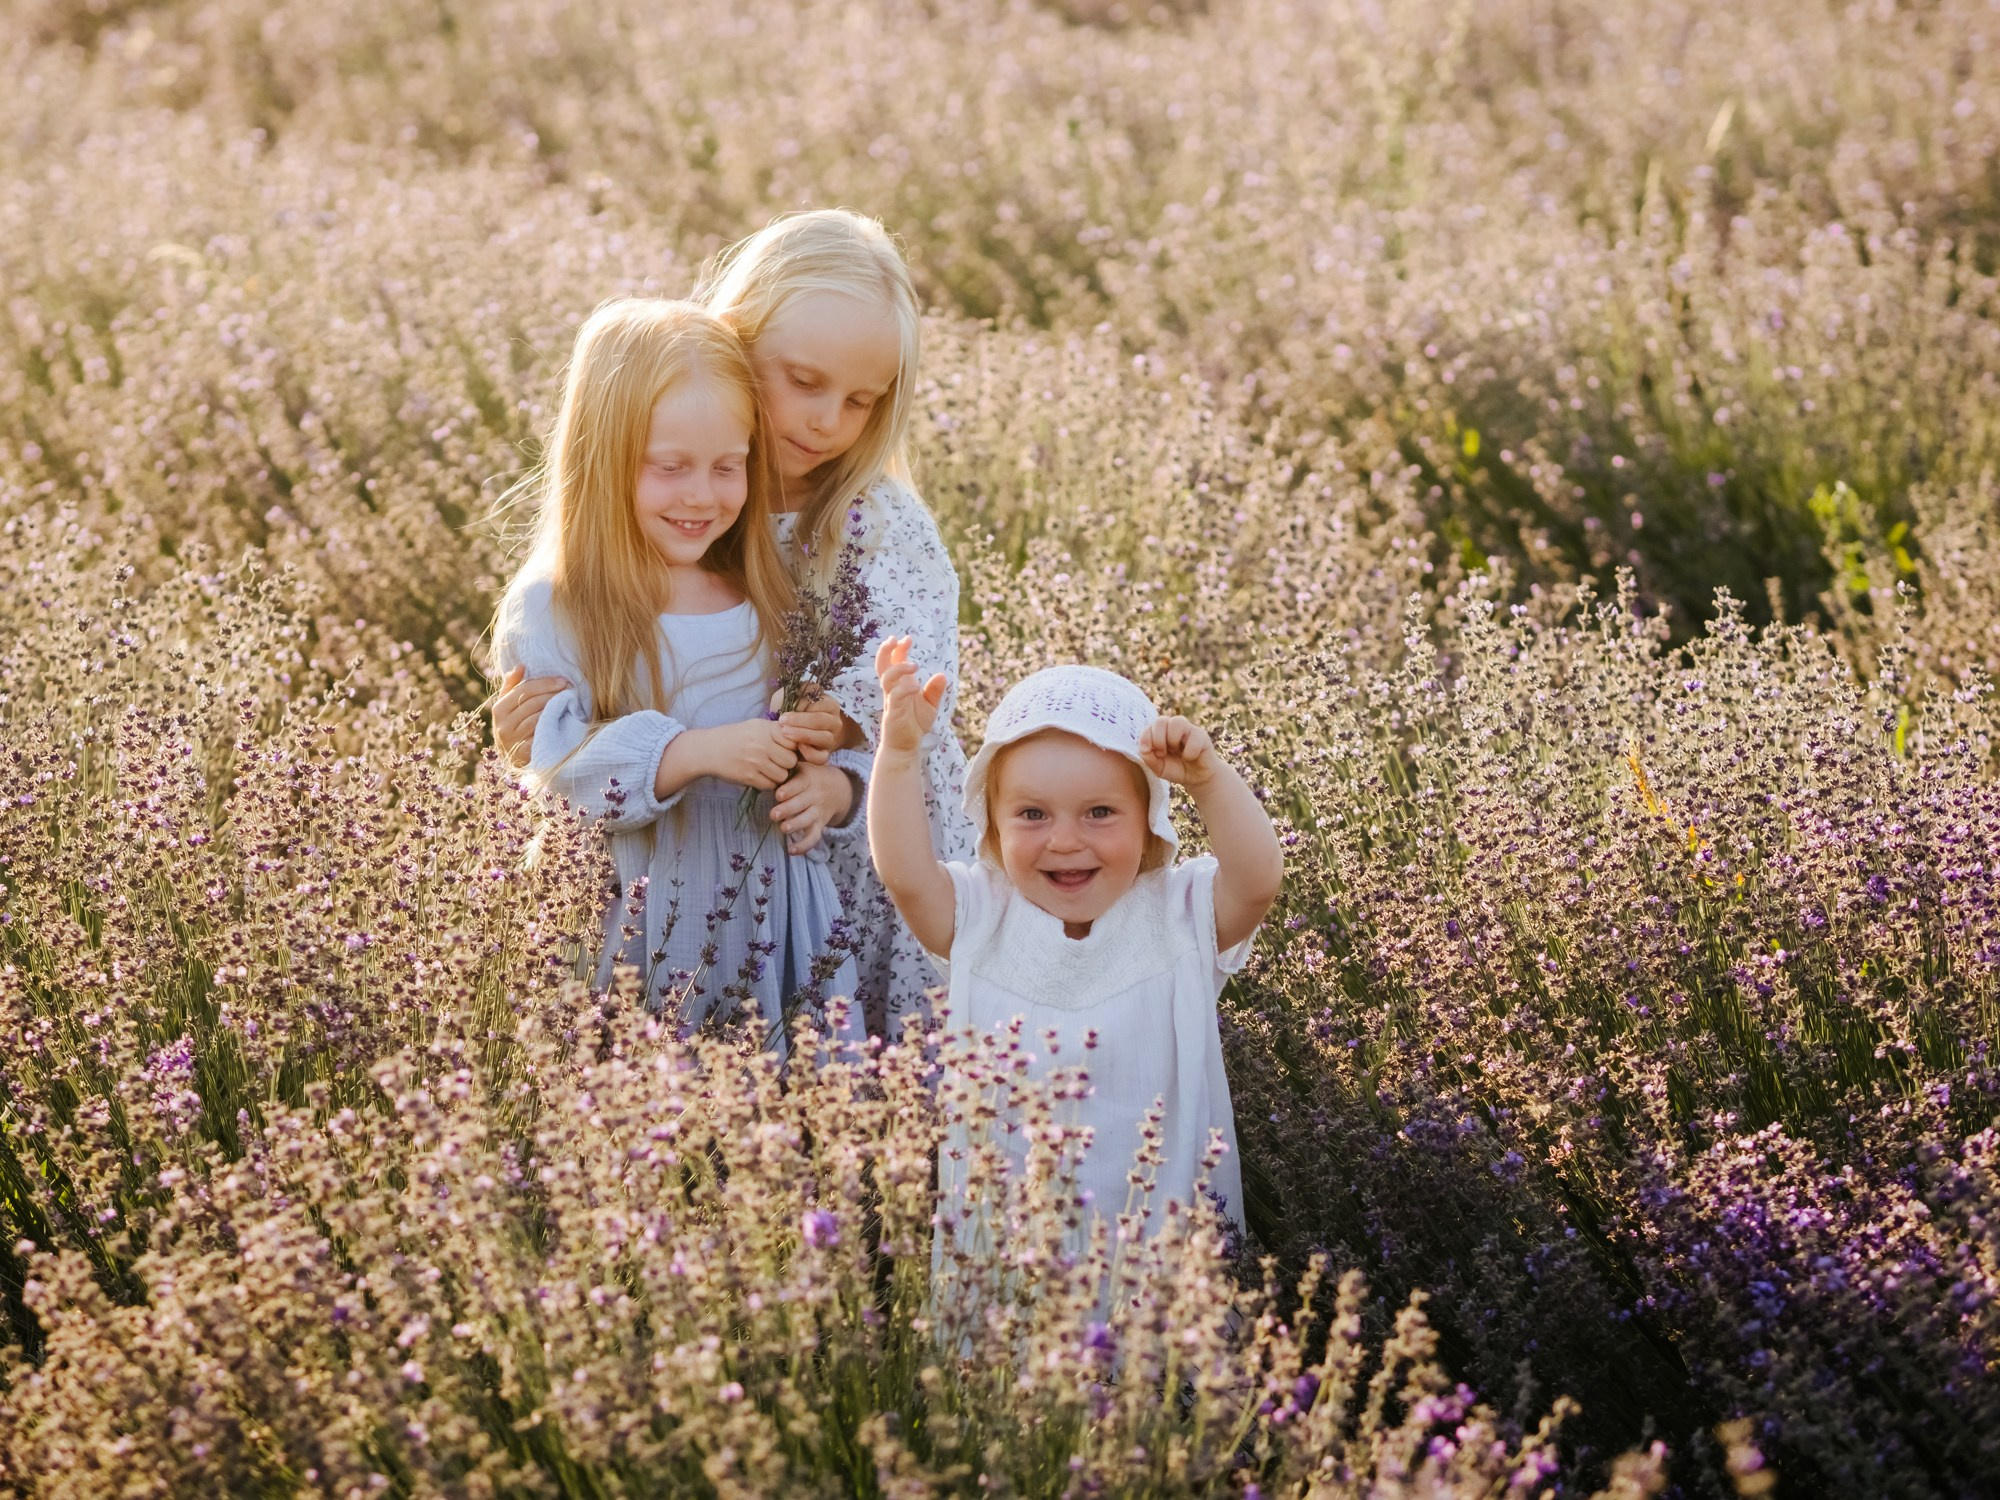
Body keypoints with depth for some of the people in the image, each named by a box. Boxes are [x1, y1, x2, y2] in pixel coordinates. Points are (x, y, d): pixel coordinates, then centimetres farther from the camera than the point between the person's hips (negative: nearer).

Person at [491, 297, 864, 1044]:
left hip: (776, 925, 4)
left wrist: (834, 789, -12)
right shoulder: (549, 611, -7)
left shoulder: (772, 598, 6)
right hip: (635, 935, -4)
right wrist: (697, 752, -28)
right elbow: (556, 771, -17)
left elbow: (837, 735, 10)